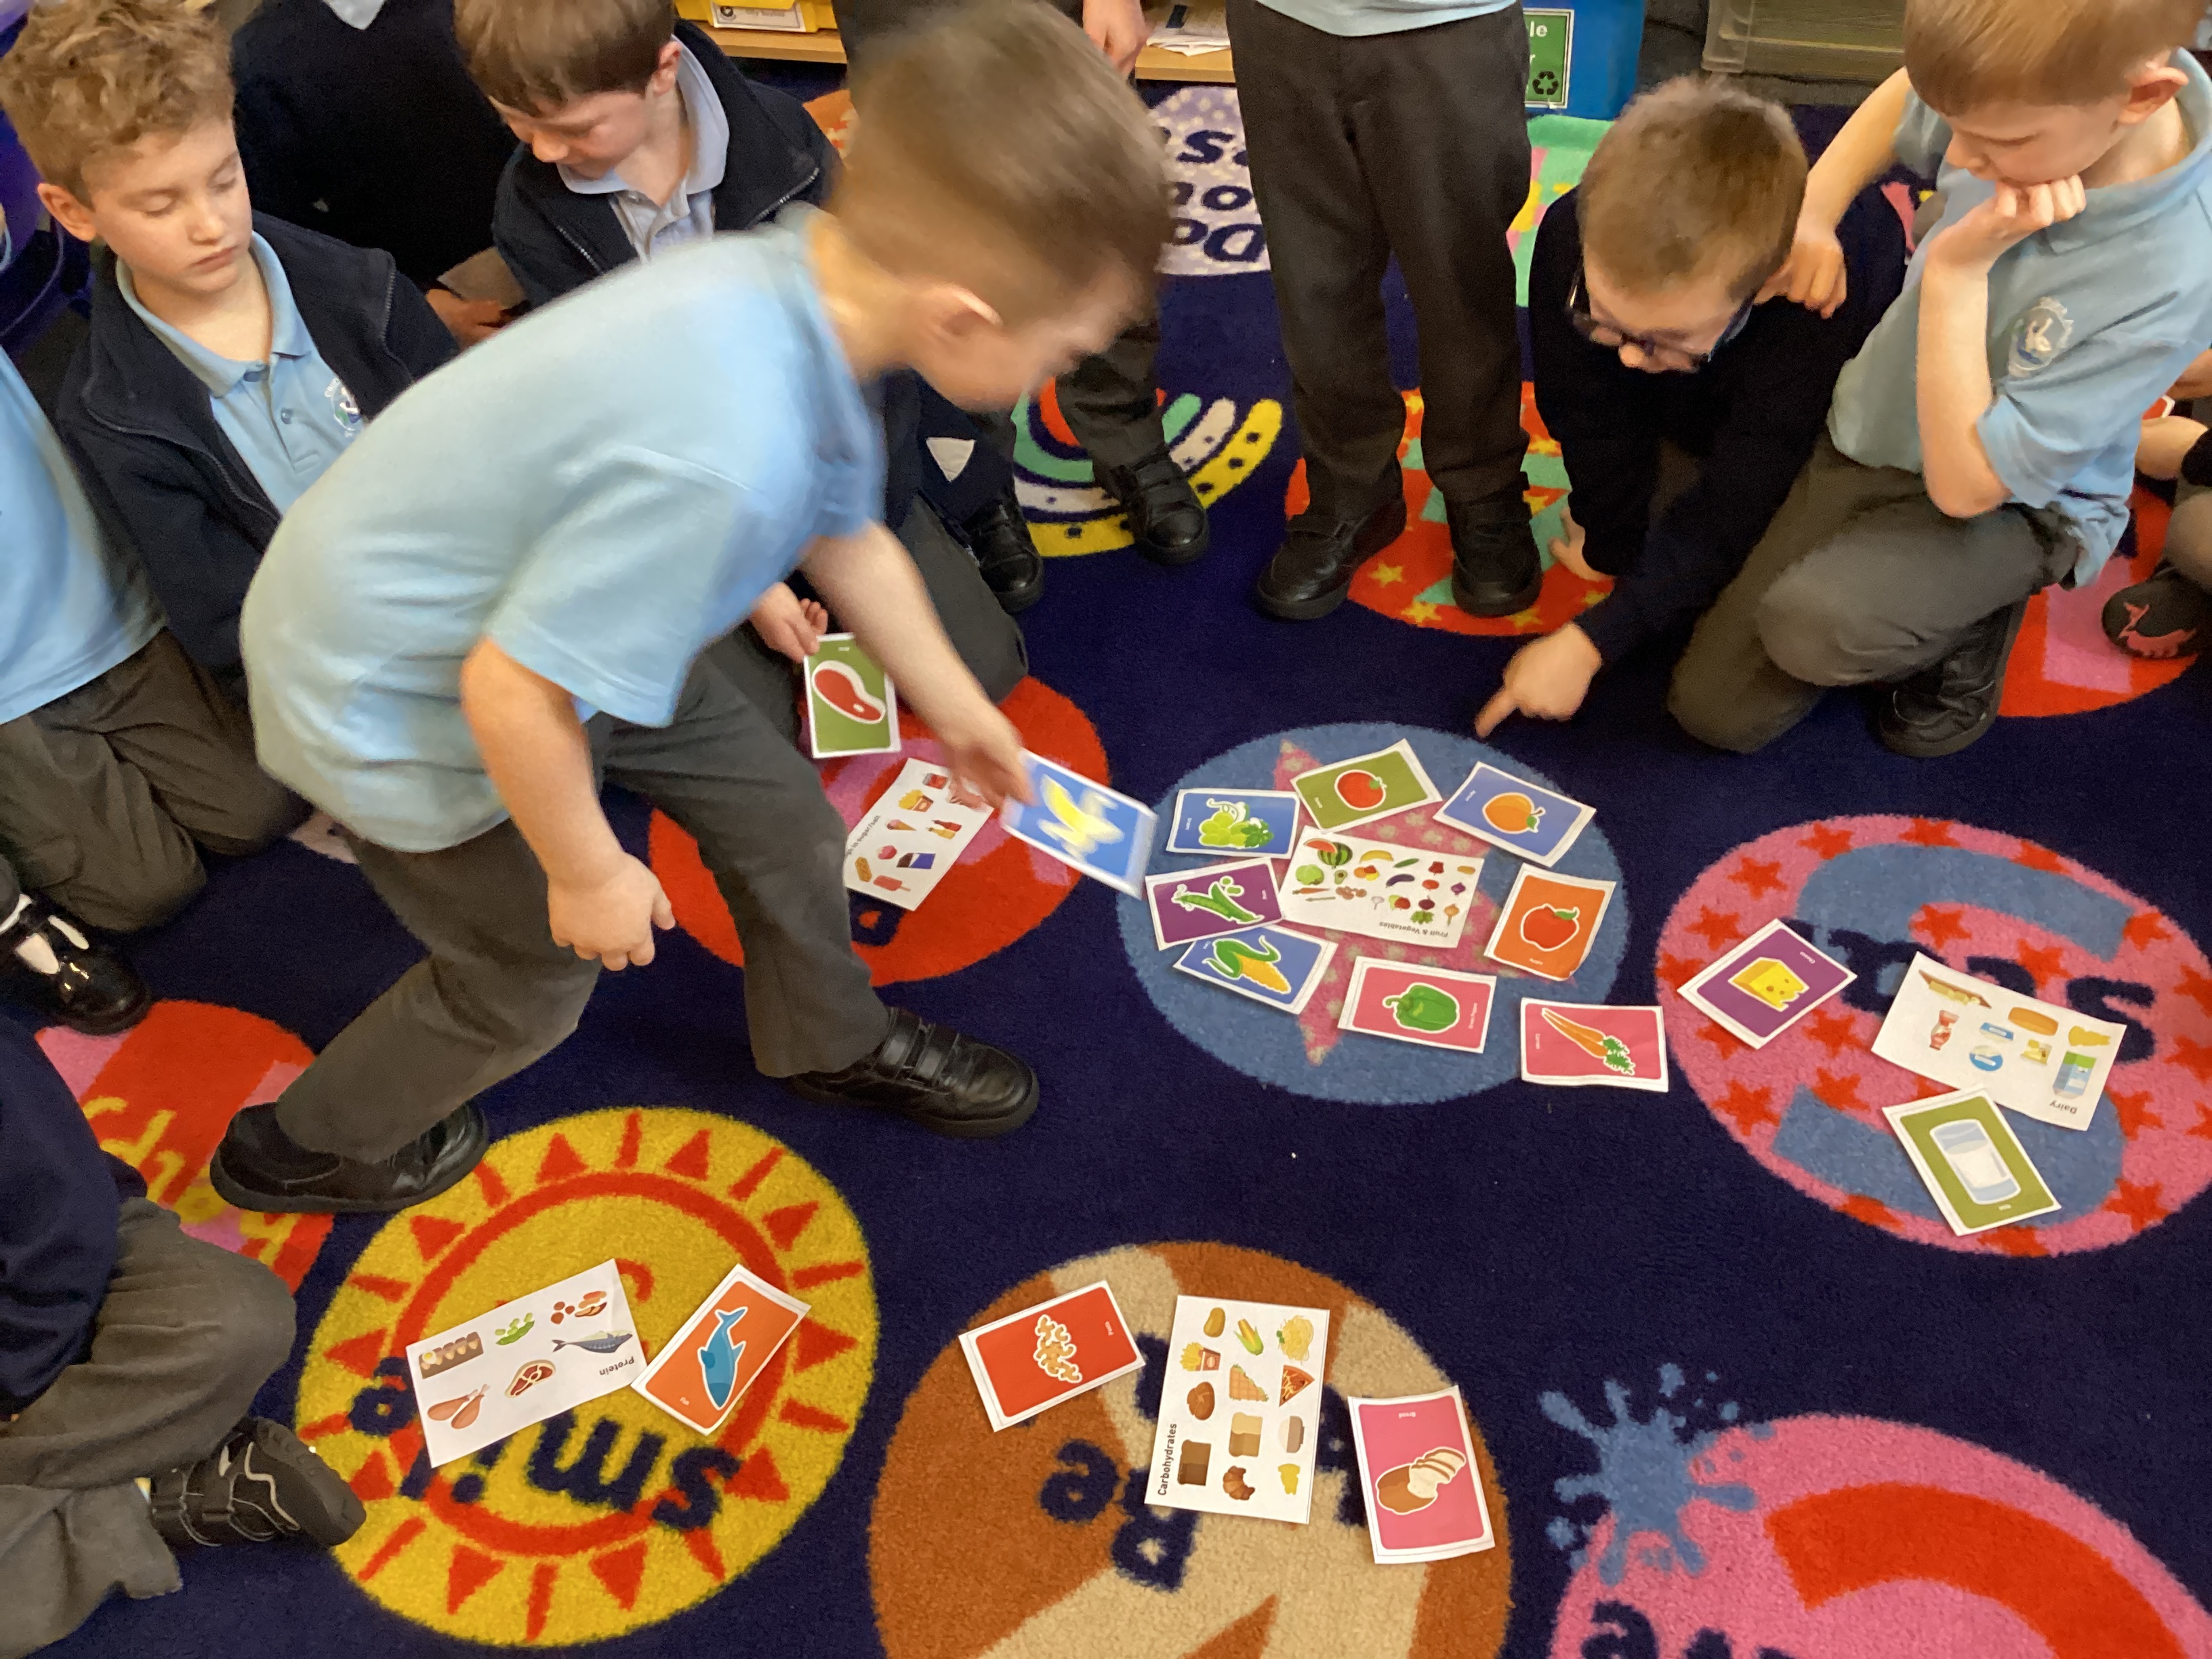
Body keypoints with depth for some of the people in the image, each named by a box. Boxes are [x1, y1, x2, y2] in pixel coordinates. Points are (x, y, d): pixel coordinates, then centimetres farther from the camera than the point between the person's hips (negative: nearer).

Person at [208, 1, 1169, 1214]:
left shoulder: (805, 276, -14)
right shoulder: (722, 455, -42)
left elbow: (851, 542, 5)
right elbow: (511, 692, -33)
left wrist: (955, 705, 20)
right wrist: (590, 872, -13)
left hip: (523, 604, 7)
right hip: (388, 701, -7)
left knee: (778, 813, 15)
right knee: (530, 979, 15)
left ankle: (835, 1045, 44)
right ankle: (305, 1149, 44)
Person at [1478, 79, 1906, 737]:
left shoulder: (1826, 294, -45)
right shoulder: (1576, 238, -37)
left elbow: (1734, 512, -37)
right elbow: (1590, 423, -21)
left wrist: (1589, 642, -37)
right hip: (1687, 416, 4)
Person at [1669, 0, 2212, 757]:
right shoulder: (2035, 85, -18)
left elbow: (1962, 485, -29)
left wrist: (1960, 267, -33)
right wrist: (1811, 212, -9)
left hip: (2008, 508, -5)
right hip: (1868, 435, 5)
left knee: (1806, 623, -36)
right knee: (1712, 708, 0)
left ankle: (1974, 620, -3)